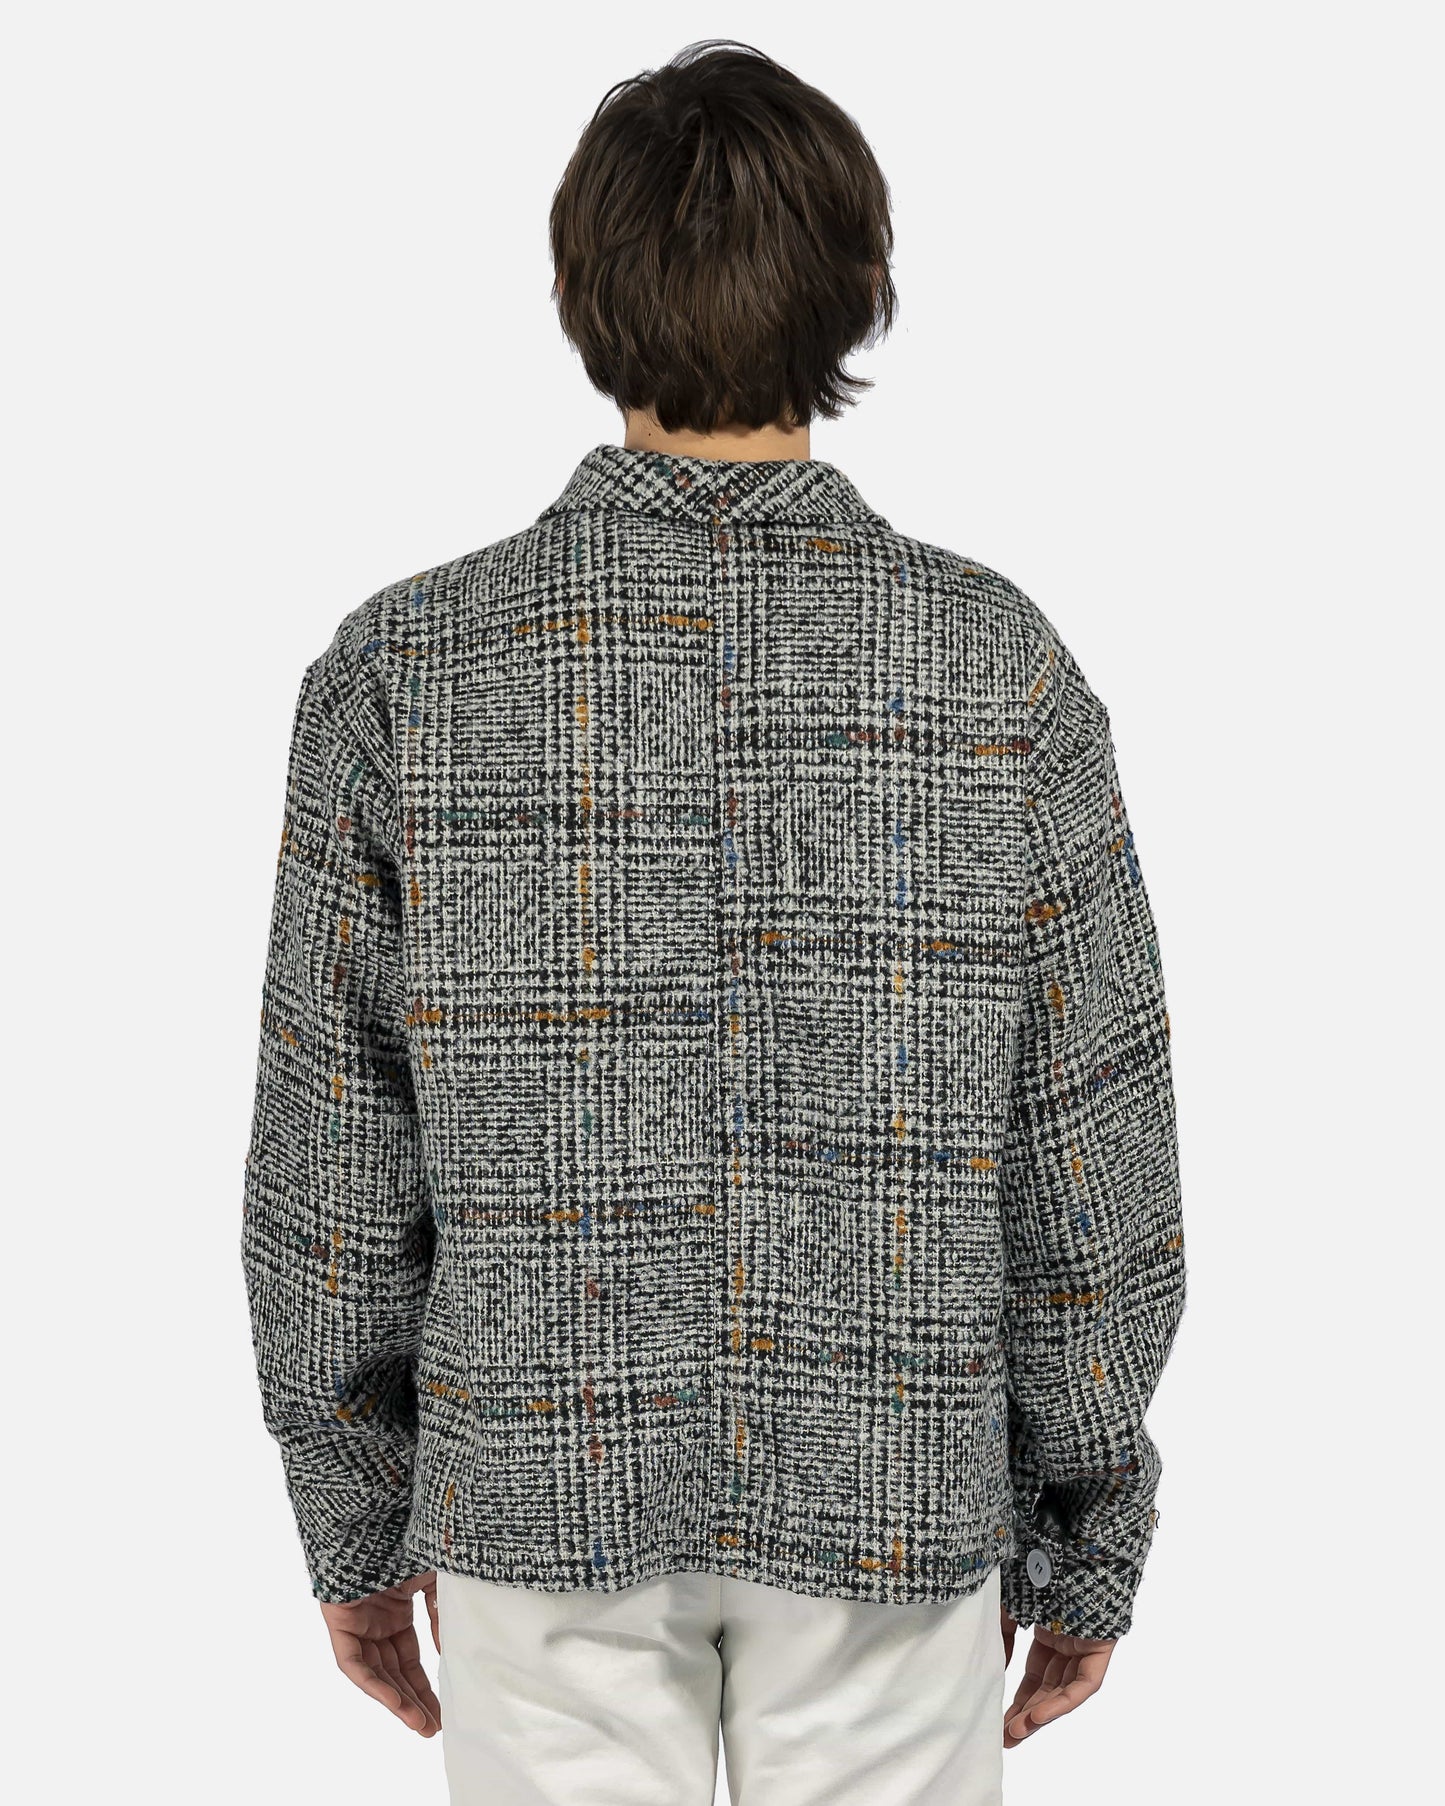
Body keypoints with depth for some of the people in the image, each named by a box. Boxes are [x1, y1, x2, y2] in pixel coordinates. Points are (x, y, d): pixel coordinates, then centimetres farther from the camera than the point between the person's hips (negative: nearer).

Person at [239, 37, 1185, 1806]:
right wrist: (1087, 1543, 7)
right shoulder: (1002, 670, -10)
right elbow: (1093, 1175, -6)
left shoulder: (406, 670, -10)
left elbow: (331, 1173, -4)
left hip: (546, 1487, 0)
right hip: (896, 1496, 0)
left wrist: (354, 1526, 9)